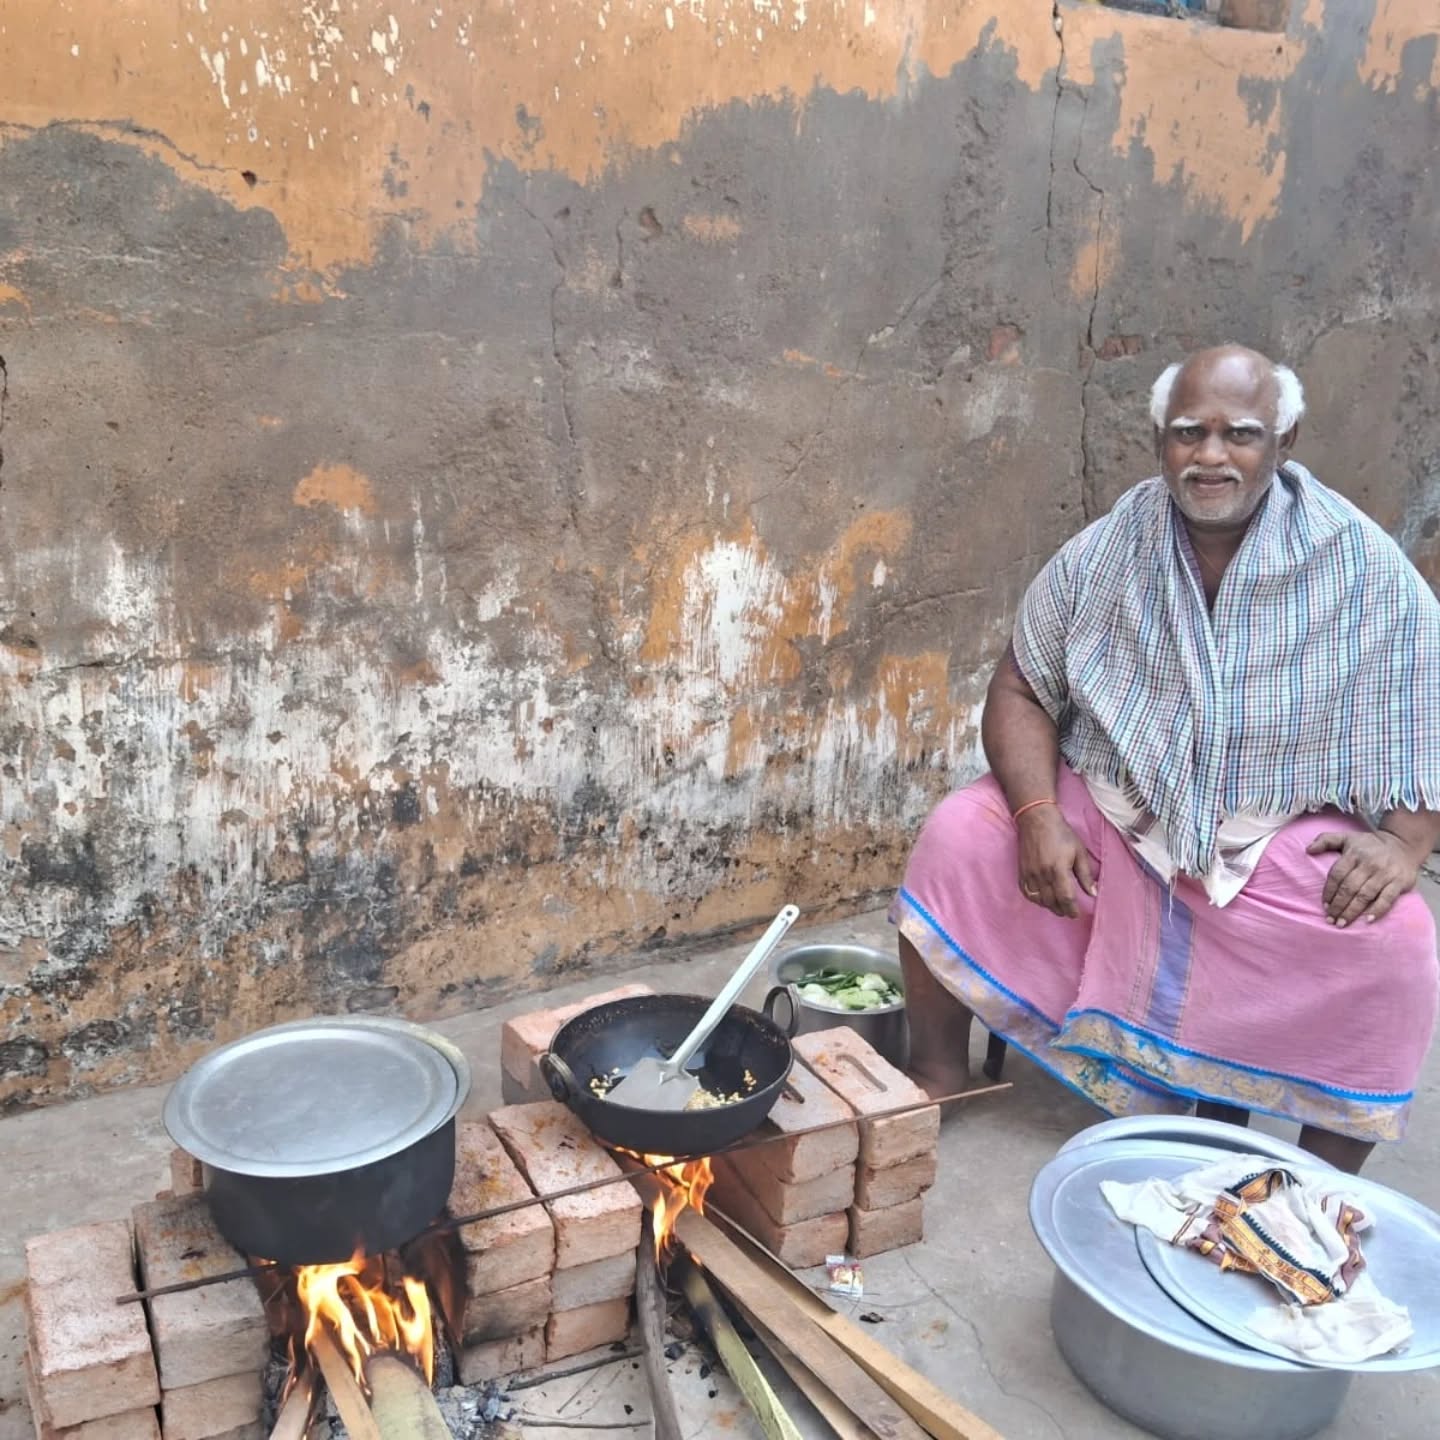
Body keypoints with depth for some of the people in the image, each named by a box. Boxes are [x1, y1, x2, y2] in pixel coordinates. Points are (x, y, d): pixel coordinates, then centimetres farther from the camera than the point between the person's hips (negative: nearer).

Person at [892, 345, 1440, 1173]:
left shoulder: (1363, 567, -8)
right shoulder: (1104, 555, -5)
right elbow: (1022, 691, -2)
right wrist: (1039, 815, -18)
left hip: (1286, 839, -1)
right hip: (1106, 812, 1)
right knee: (960, 838, -18)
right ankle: (938, 1079, 2)